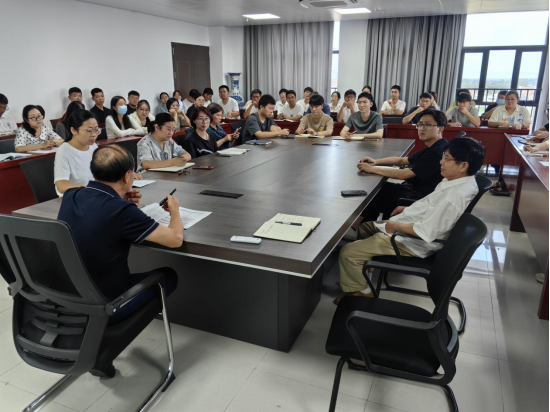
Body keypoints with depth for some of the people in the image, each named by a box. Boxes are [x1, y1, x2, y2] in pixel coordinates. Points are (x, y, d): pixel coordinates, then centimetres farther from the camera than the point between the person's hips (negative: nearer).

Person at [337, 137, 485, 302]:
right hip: (415, 223, 11)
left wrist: (396, 226, -16)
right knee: (364, 227, 25)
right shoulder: (460, 181, -1)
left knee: (348, 253, -12)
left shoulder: (455, 196, -31)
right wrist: (408, 209, 10)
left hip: (412, 242, -11)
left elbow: (427, 232, -29)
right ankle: (362, 271, 33)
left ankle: (362, 291, 11)